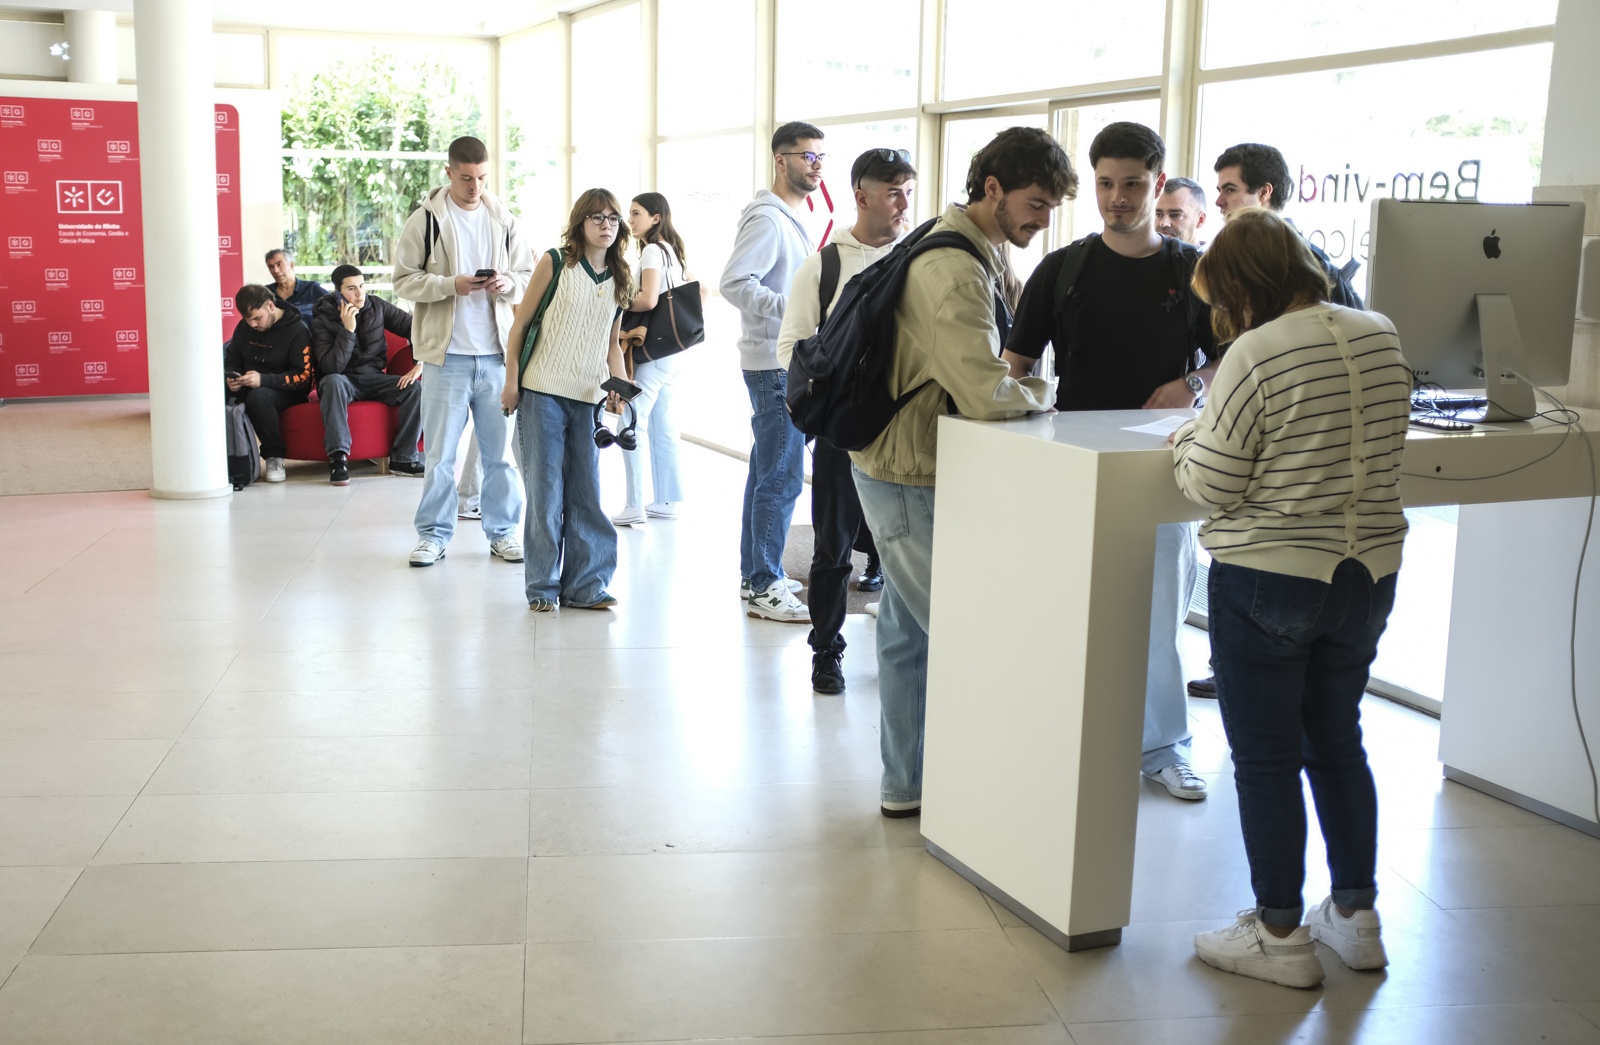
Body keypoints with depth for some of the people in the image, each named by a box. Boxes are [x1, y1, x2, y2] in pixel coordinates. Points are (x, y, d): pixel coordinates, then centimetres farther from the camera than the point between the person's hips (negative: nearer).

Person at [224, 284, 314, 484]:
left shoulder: (297, 330, -11)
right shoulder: (243, 327, 9)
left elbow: (303, 375, -17)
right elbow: (232, 360, 21)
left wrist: (264, 380, -28)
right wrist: (232, 378, -5)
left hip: (286, 392, -6)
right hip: (248, 387, 6)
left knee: (258, 396, -40)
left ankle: (274, 457, -25)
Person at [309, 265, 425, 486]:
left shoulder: (377, 306, 0)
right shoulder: (322, 320, -9)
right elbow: (331, 367, -21)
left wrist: (421, 364, -11)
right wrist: (348, 330, -26)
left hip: (374, 378, 3)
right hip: (344, 380, -3)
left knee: (416, 389, -23)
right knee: (333, 382, -39)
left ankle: (403, 458, -15)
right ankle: (338, 457, -35)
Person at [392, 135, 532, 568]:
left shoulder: (503, 220, 9)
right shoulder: (425, 220, -1)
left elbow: (529, 276, 14)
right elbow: (404, 280, -3)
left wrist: (508, 283, -9)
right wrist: (451, 285, -17)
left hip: (497, 353, 3)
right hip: (446, 354, -3)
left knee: (501, 448, 7)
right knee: (440, 450, 3)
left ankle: (502, 531, 19)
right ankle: (433, 534, 14)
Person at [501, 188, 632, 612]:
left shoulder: (620, 279, 9)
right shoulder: (555, 263, -2)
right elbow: (520, 323, 0)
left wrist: (623, 387, 3)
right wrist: (511, 381, -5)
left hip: (588, 399, 4)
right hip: (543, 394, -4)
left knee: (586, 492, 5)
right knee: (545, 490, 0)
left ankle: (584, 584, 13)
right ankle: (542, 585, 9)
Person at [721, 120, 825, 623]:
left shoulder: (789, 218, 18)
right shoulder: (767, 217, -14)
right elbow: (734, 282, -24)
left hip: (784, 363, 11)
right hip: (775, 365, -10)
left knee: (766, 473, 15)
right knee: (781, 479, -9)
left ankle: (755, 576, 24)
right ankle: (765, 589, -3)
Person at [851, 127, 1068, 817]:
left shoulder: (967, 254, 13)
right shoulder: (954, 269, -22)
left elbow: (973, 370, 18)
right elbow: (987, 395, -30)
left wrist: (1020, 385, -1)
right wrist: (1046, 392, -10)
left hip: (904, 468, 10)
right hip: (908, 476, -10)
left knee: (909, 629, 14)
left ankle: (907, 786, 24)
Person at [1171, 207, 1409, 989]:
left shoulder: (1256, 355, -17)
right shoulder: (1382, 339, 3)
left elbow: (1212, 488, -15)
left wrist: (1189, 440, 5)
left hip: (1269, 577, -7)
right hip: (1368, 572, 7)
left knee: (1266, 757, 5)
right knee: (1337, 742, 20)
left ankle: (1280, 934, 14)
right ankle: (1356, 916, 29)